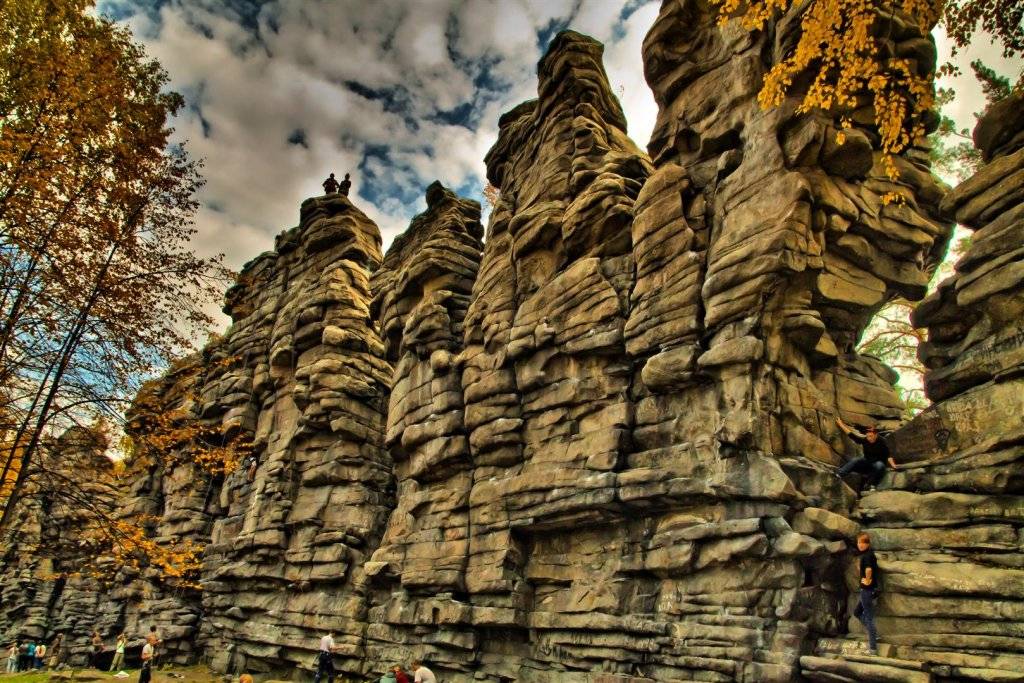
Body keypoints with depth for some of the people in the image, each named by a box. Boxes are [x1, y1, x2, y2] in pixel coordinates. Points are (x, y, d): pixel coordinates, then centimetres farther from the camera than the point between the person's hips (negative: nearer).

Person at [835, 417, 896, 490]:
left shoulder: (882, 442, -17)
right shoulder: (864, 440, -8)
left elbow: (888, 455, -19)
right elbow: (851, 435, -2)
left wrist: (893, 465, -37)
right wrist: (840, 424, 0)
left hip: (878, 463, -3)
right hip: (867, 462, 3)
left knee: (879, 465, -37)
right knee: (855, 461, -23)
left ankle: (871, 484, -28)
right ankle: (838, 474, -37)